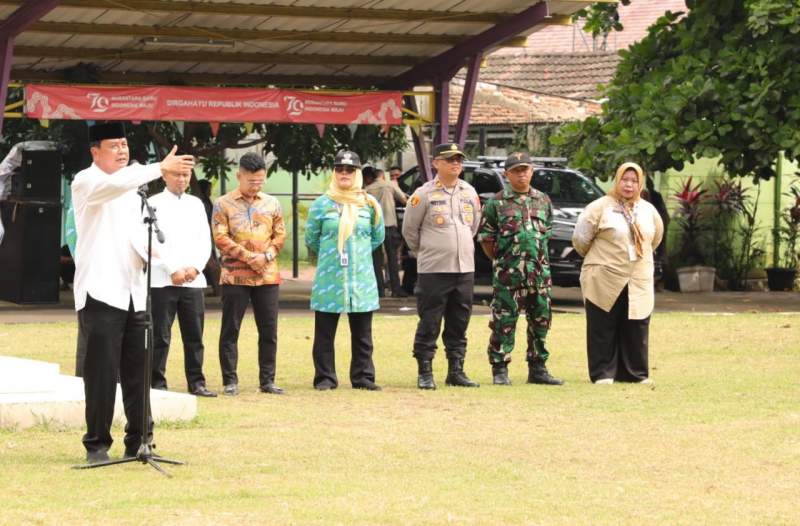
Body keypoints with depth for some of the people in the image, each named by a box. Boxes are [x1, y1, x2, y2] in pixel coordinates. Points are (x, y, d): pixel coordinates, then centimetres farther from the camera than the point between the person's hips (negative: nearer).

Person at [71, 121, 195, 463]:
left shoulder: (131, 189, 20)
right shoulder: (86, 182, -4)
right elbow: (114, 183, -27)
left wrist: (149, 251, 4)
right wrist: (161, 168, -36)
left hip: (134, 292, 7)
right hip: (100, 293, -7)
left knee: (138, 371, 5)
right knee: (102, 372, -6)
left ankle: (138, 441, 11)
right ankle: (97, 444, 0)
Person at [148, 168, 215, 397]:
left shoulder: (196, 204, 15)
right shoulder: (154, 204, 1)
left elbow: (205, 241, 11)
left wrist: (195, 268, -4)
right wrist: (173, 270, -12)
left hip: (193, 280, 4)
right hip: (163, 281, -4)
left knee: (194, 335, 3)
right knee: (160, 336, -3)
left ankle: (196, 382, 7)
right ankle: (157, 383, 2)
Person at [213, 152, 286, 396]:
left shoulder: (271, 203, 10)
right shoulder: (223, 204, -1)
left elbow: (280, 235, 10)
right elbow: (220, 238, -7)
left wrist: (266, 256, -7)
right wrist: (247, 256, -13)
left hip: (267, 275, 3)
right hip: (235, 275, -3)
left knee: (269, 330, 4)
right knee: (230, 329, -1)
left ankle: (267, 380, 10)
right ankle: (230, 381, 4)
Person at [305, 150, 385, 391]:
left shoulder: (369, 204, 6)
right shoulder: (321, 204, 1)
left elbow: (378, 237, 16)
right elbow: (311, 240, 9)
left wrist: (358, 253, 13)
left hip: (362, 279, 1)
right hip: (329, 279, -1)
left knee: (362, 334, 5)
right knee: (325, 333, 1)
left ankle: (363, 377, 11)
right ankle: (325, 378, 8)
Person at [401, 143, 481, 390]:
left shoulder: (470, 193, 9)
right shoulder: (424, 194, -7)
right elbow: (409, 229, 2)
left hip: (465, 269, 5)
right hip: (433, 270, -5)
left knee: (459, 325, 8)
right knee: (429, 323, -3)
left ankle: (456, 371, 15)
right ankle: (424, 373, 3)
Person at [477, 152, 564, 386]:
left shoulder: (543, 200, 11)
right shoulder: (497, 203, -2)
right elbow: (485, 237, 1)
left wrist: (538, 259, 14)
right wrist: (501, 260, 3)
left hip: (539, 272, 5)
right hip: (508, 274, -4)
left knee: (540, 321, 8)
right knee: (504, 323, -3)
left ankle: (537, 368, 17)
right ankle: (500, 370, 3)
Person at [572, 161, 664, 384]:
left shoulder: (648, 210, 12)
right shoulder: (600, 207, -5)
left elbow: (656, 236, 28)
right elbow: (580, 238, -3)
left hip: (639, 283, 4)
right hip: (605, 281, -4)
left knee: (636, 329, 4)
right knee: (603, 330, -2)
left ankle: (635, 373, 13)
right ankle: (603, 374, 3)